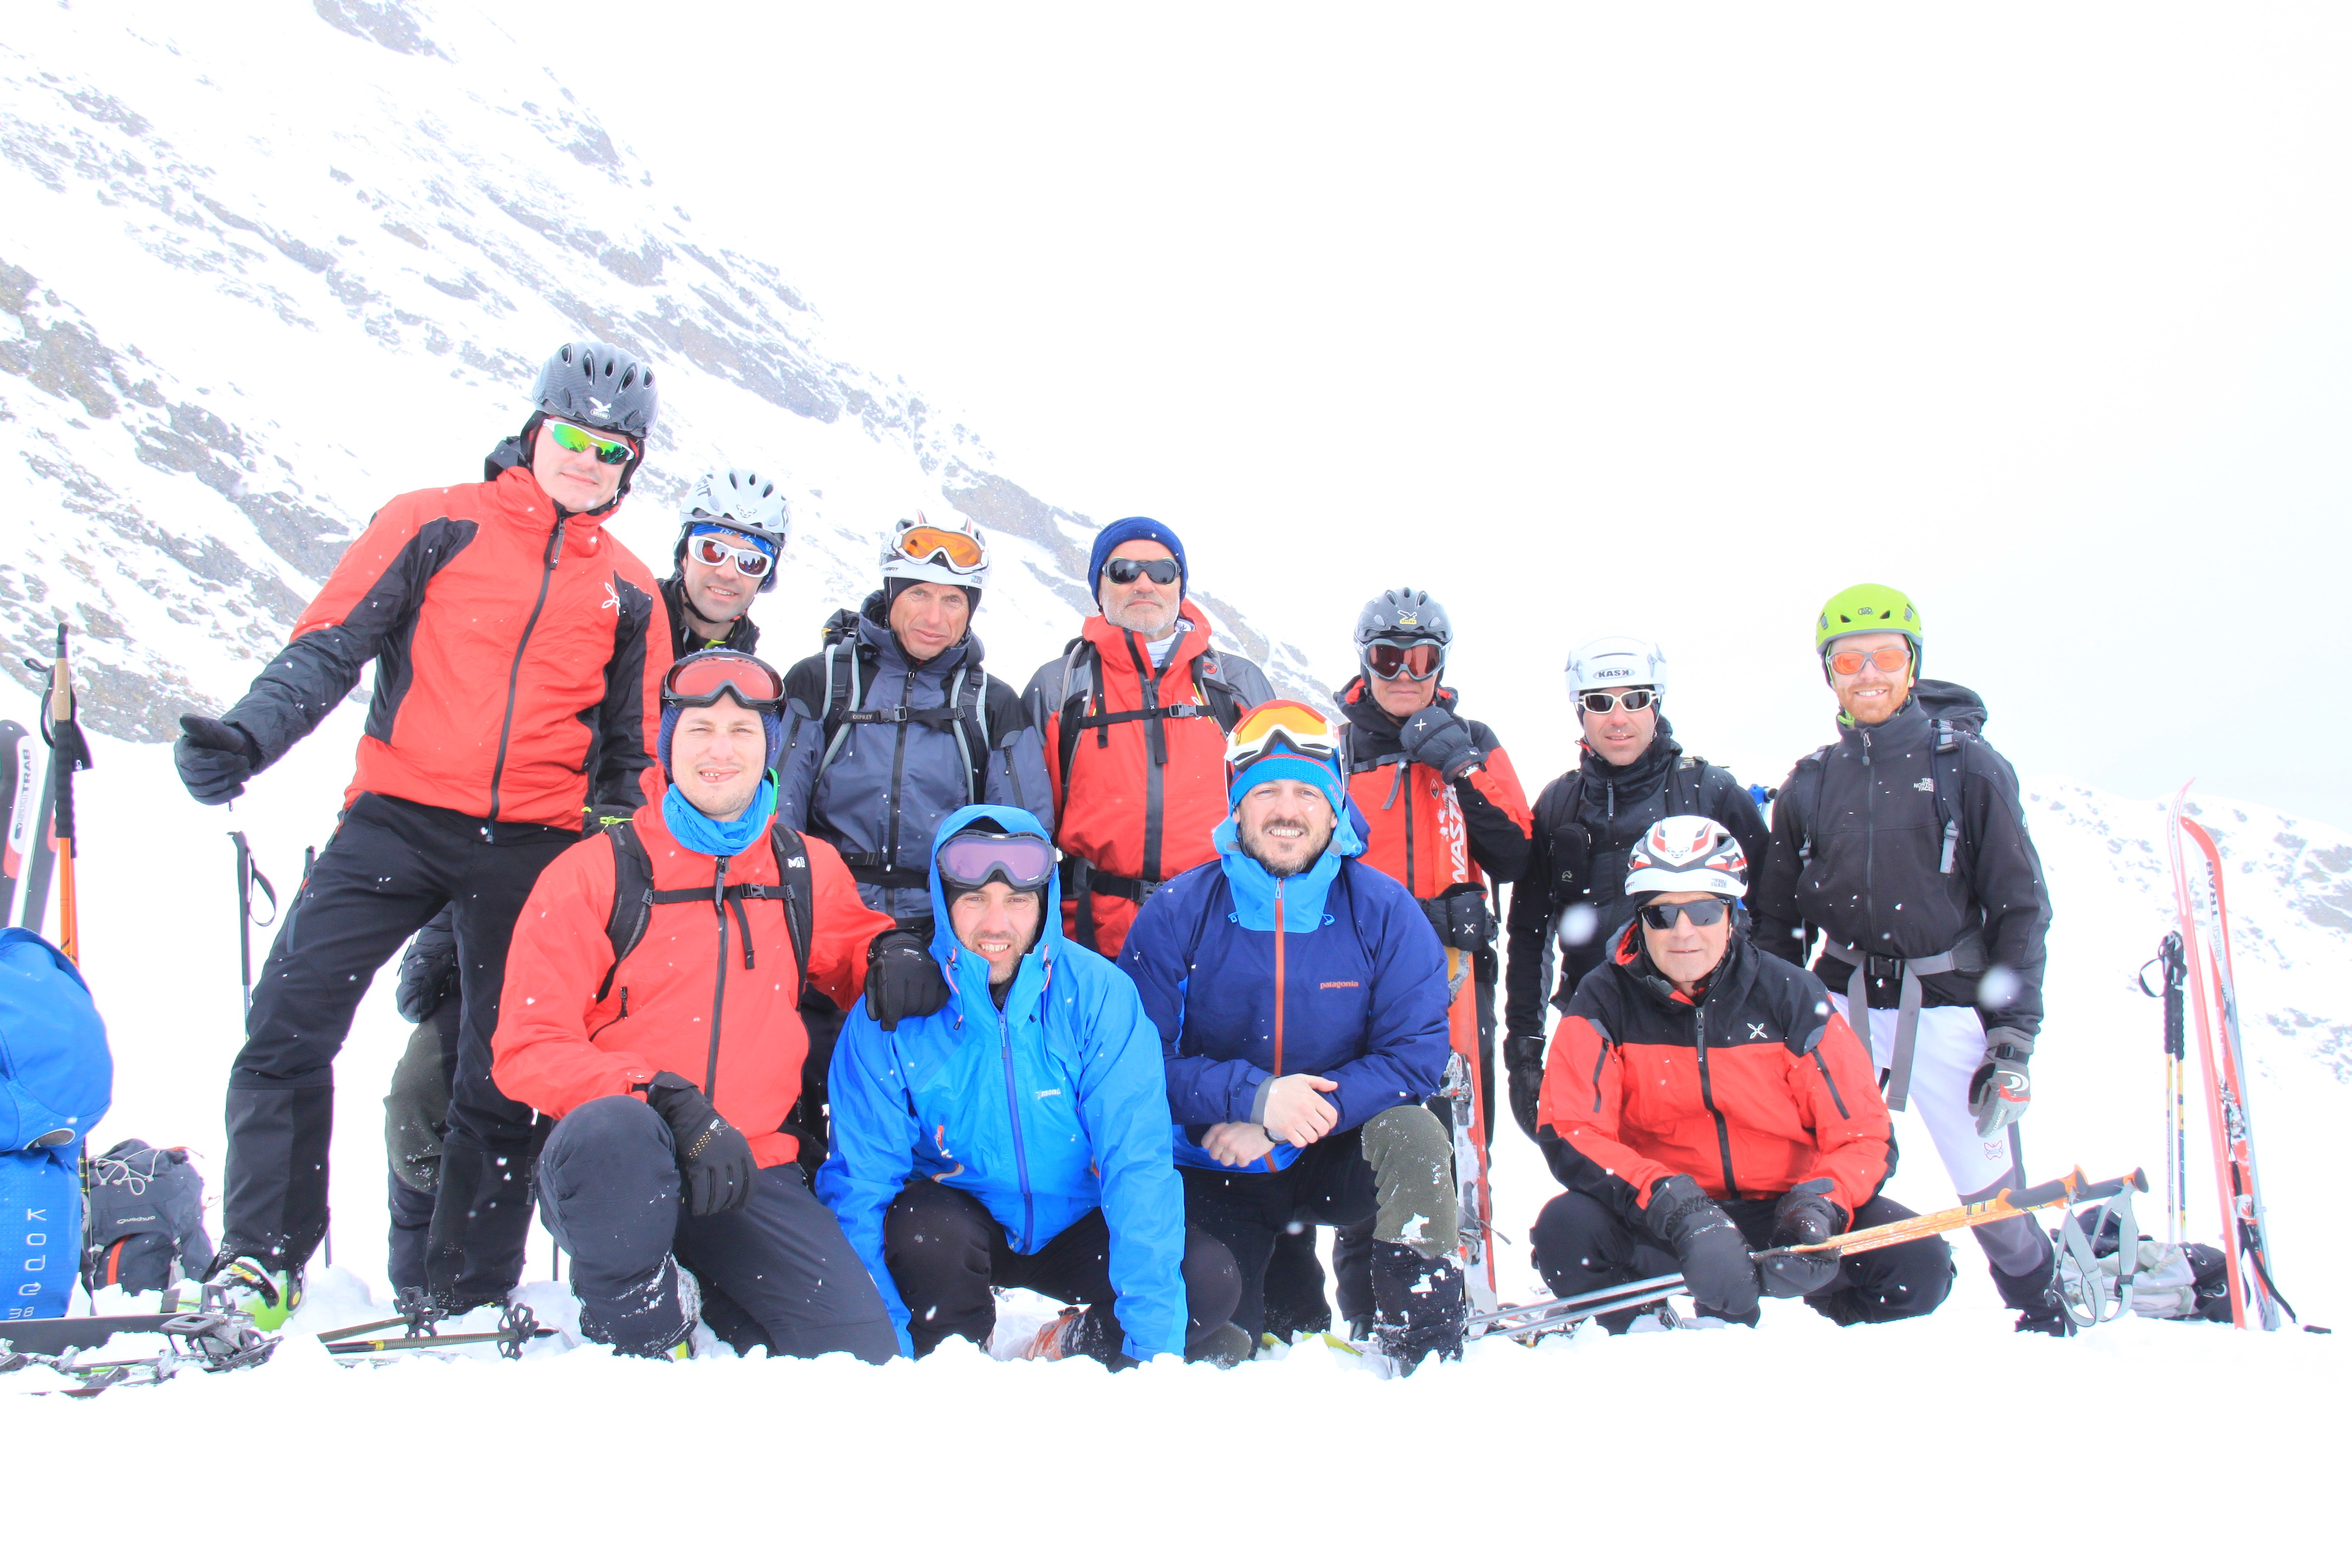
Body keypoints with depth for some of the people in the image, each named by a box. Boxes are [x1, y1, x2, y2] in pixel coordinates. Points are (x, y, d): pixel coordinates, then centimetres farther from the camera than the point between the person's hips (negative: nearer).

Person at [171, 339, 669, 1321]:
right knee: (289, 1025, -12)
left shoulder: (629, 592, 13)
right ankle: (259, 1262, 1)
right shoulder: (436, 525, 6)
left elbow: (629, 750, 18)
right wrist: (248, 734, -17)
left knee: (504, 1074, 5)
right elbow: (331, 644, 0)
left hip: (534, 849, 2)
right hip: (398, 822, -1)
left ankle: (472, 1294, 17)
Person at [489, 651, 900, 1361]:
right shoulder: (594, 874, -1)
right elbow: (529, 1050, -6)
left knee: (864, 1354, -13)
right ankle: (637, 1333, -10)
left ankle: (690, 1290, 15)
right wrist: (669, 1102, -22)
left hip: (749, 1169, 3)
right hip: (616, 1169, -3)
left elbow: (855, 949, 30)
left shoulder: (808, 871, 11)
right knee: (614, 1129, -39)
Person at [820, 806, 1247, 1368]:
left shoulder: (1098, 993, -16)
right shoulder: (892, 1011, -16)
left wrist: (1154, 1338, -26)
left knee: (1210, 1281, -23)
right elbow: (860, 1182, -14)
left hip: (1075, 1224, 0)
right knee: (923, 1232, -33)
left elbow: (1138, 1161, -19)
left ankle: (1068, 1350, 5)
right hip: (960, 1220, 0)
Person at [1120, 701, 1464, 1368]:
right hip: (1215, 1170, 0)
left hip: (1337, 1157, 1)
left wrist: (1297, 1120, -23)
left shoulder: (1383, 911, -8)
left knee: (1413, 1134, -30)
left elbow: (1417, 1053, -14)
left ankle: (1425, 1352, -15)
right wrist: (1256, 1098, -29)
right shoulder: (1177, 913, -9)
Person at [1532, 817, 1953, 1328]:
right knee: (1567, 1229, -31)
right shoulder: (1604, 1000, -7)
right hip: (1657, 1224, -1)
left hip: (1779, 1206, 1)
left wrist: (1816, 1210, -26)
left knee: (1918, 1262, -22)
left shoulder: (1790, 994, -5)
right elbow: (1571, 1132, -16)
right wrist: (1677, 1209, -31)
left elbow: (1863, 1135, -4)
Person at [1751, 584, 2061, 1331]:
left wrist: (2014, 1036, -8)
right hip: (1842, 1007, 3)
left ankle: (2043, 1307, 26)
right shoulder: (1811, 783, 8)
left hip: (1948, 1008, -3)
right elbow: (1778, 919, 15)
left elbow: (2020, 904, -2)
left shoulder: (1969, 766, -2)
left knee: (1992, 1190, 1)